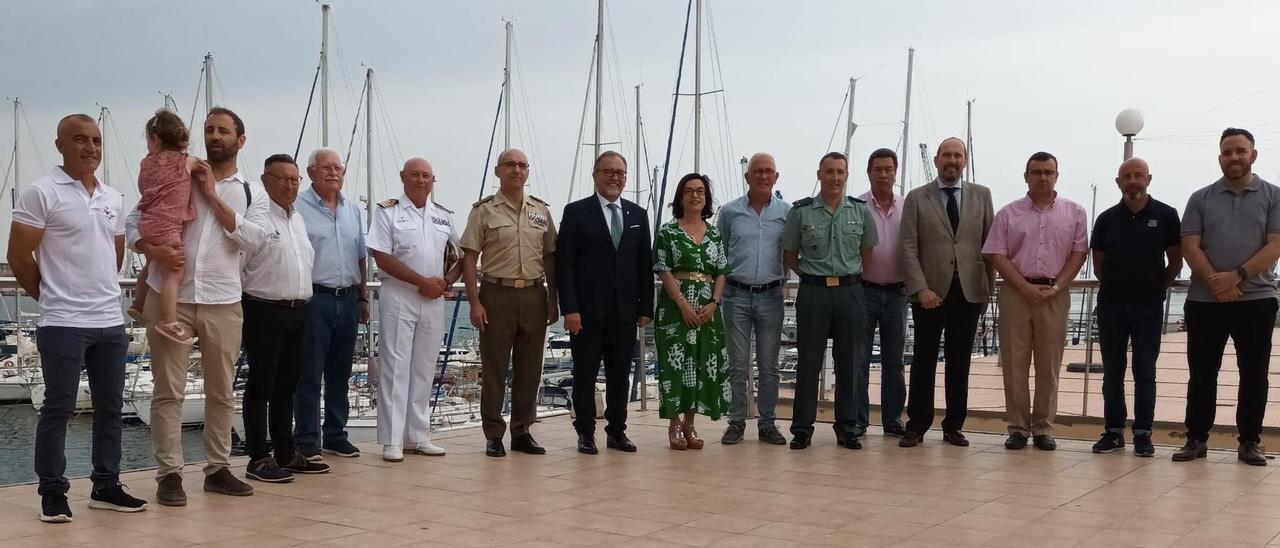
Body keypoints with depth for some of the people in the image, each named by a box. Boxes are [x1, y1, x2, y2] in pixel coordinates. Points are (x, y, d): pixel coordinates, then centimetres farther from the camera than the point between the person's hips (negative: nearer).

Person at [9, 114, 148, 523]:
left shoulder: (113, 198, 12)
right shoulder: (42, 193, -7)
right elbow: (19, 257, -7)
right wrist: (51, 295, 1)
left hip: (111, 321, 6)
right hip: (63, 323, -6)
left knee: (110, 407, 11)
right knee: (58, 409, 0)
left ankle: (106, 486, 21)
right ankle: (52, 493, 11)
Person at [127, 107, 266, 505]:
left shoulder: (253, 192, 9)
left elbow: (247, 236, -8)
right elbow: (133, 221, 3)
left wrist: (212, 196, -7)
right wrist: (152, 250, -17)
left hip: (223, 301, 2)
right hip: (170, 297, -1)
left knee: (222, 391, 9)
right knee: (169, 391, -1)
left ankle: (218, 468, 20)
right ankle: (169, 474, 5)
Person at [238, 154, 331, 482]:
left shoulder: (298, 219, 14)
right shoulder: (255, 221, -11)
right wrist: (252, 295, -11)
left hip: (296, 312, 8)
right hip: (265, 312, -8)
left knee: (286, 386, 13)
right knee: (261, 386, -2)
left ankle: (285, 455, 21)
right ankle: (258, 459, 4)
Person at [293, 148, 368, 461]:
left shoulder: (353, 210, 15)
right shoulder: (298, 207, -4)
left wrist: (363, 298, 17)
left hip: (347, 300, 6)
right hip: (314, 298, -6)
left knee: (340, 373, 11)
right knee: (309, 375, -2)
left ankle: (335, 436, 20)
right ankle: (306, 440, 4)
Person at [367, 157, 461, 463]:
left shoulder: (444, 216, 13)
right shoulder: (387, 211, -1)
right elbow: (382, 257, -10)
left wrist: (446, 282, -2)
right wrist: (423, 281, -13)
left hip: (434, 300, 5)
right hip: (398, 297, -5)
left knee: (424, 369, 9)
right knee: (395, 366, -5)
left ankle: (417, 437, 16)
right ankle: (392, 441, -3)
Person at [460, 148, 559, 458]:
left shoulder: (541, 211, 11)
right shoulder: (484, 211, 0)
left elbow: (550, 257, 13)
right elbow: (470, 258, -2)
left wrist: (553, 300, 8)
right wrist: (475, 302, -9)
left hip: (534, 296, 4)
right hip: (497, 295, -3)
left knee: (529, 369, 8)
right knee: (494, 369, 1)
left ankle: (522, 432, 18)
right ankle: (493, 435, 9)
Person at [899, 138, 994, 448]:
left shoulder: (981, 196, 9)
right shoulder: (916, 199, 4)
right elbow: (908, 248, -2)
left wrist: (989, 289, 4)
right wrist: (921, 289, -12)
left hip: (969, 292, 2)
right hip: (930, 292, -1)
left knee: (960, 362, 6)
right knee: (924, 360, 2)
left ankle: (954, 426, 14)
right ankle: (917, 425, 8)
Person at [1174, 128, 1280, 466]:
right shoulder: (1201, 199, 8)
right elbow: (1190, 246, 0)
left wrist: (1237, 276, -16)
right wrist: (1215, 281, -14)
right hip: (1205, 301, 1)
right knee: (1201, 374, 5)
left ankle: (1249, 442, 13)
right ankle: (1196, 439, 12)